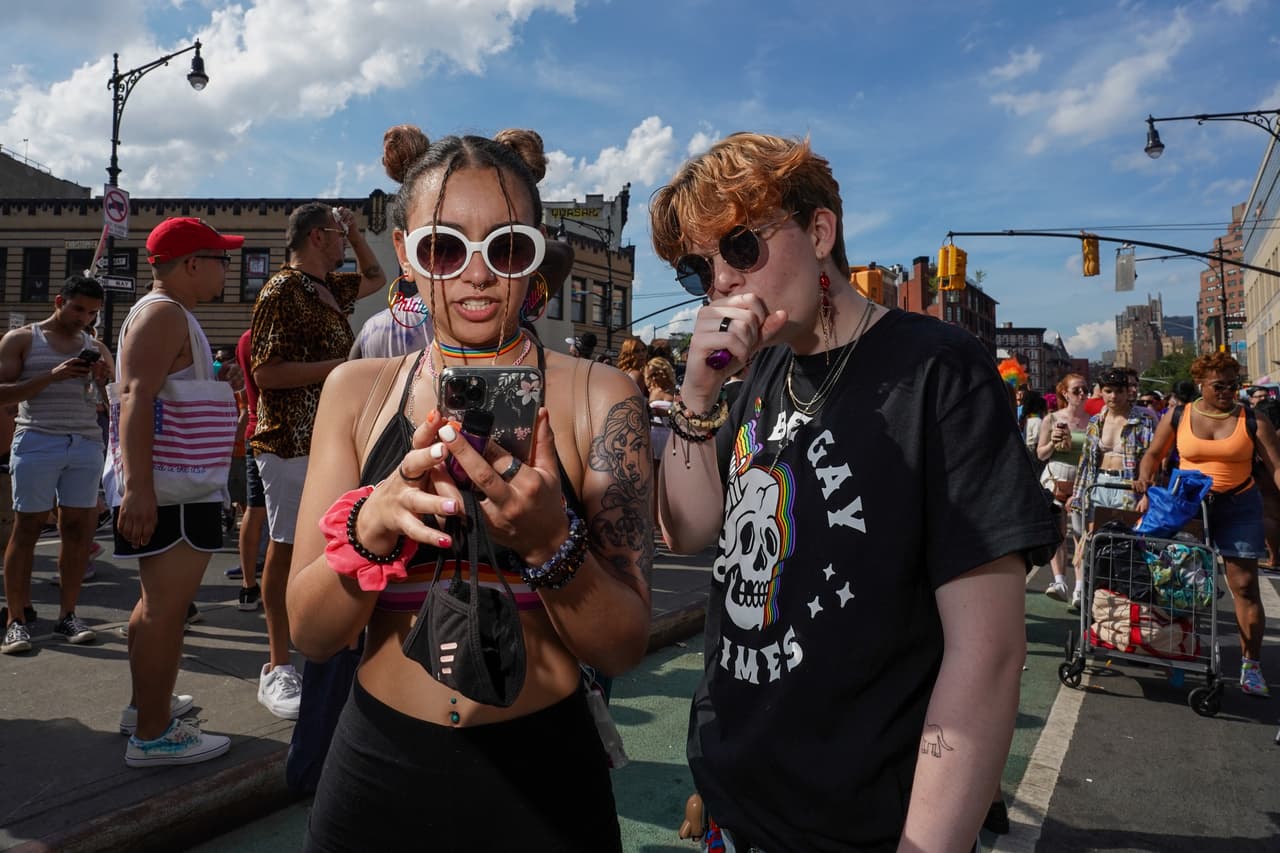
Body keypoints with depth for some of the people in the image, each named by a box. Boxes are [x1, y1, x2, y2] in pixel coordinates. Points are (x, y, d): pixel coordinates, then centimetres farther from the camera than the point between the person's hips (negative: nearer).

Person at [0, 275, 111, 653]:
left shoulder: (96, 349, 16)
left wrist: (104, 379, -4)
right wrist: (51, 376, -14)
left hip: (86, 445, 3)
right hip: (37, 442, -3)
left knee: (77, 528, 2)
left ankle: (67, 614, 10)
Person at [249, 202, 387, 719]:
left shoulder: (331, 288, 15)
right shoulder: (282, 291, -10)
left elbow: (376, 279, 35)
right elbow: (265, 372, -18)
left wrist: (356, 231, 22)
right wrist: (341, 365, -18)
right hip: (291, 442, -8)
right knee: (287, 549, -2)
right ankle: (277, 668, 7)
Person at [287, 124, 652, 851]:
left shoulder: (599, 397, -9)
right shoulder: (357, 392, -3)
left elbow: (626, 646, -11)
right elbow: (311, 633, -6)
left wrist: (549, 541, -29)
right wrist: (373, 523, -25)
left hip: (541, 778, -1)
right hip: (378, 773, 2)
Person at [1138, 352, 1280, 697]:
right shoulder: (1177, 417, 1)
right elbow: (1154, 454, 10)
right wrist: (1146, 478, -9)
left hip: (1238, 507, -1)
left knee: (1244, 585, -3)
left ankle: (1250, 665, 5)